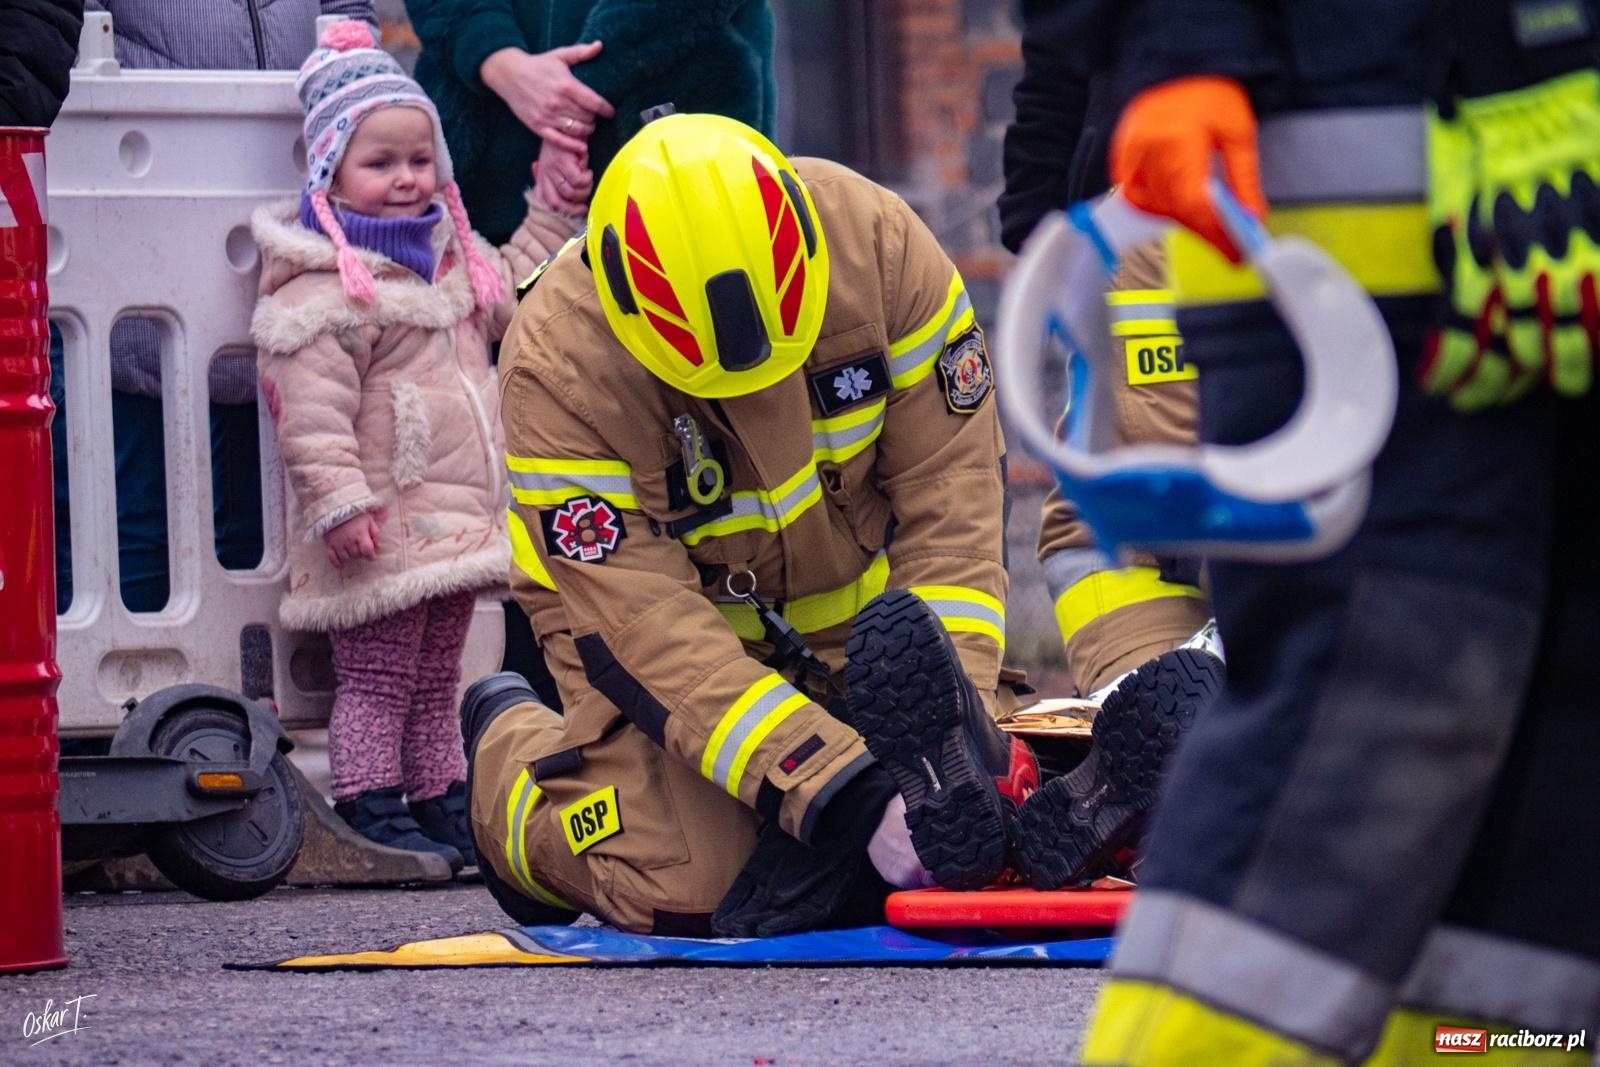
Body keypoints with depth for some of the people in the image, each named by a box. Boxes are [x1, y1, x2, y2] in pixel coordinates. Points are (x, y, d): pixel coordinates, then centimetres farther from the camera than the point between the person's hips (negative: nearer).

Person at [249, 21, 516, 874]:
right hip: (380, 532, -8)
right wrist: (339, 503, -26)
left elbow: (507, 305, 33)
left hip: (453, 522, 9)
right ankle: (371, 809, 0)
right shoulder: (321, 289, -16)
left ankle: (442, 804, 23)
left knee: (436, 679, 16)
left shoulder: (451, 258, 13)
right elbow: (313, 411, -21)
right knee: (376, 678, -4)